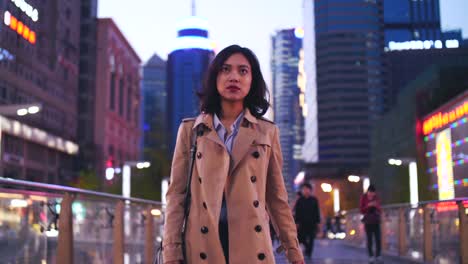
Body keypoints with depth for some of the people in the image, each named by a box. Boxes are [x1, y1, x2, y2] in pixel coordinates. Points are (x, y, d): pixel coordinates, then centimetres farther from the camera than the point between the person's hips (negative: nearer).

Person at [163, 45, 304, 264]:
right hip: (202, 246, 0)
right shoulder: (190, 130, 9)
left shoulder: (267, 132, 11)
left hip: (251, 244, 1)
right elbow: (176, 195, 6)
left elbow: (277, 197, 13)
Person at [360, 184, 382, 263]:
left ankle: (378, 255, 2)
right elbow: (361, 210, -4)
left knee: (378, 239, -5)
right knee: (369, 239, -5)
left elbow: (380, 210, 8)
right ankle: (371, 256, 0)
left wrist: (376, 206, -13)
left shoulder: (376, 197, 4)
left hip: (376, 220, 2)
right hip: (368, 221, -2)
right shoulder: (363, 198, -2)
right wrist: (368, 205, -17)